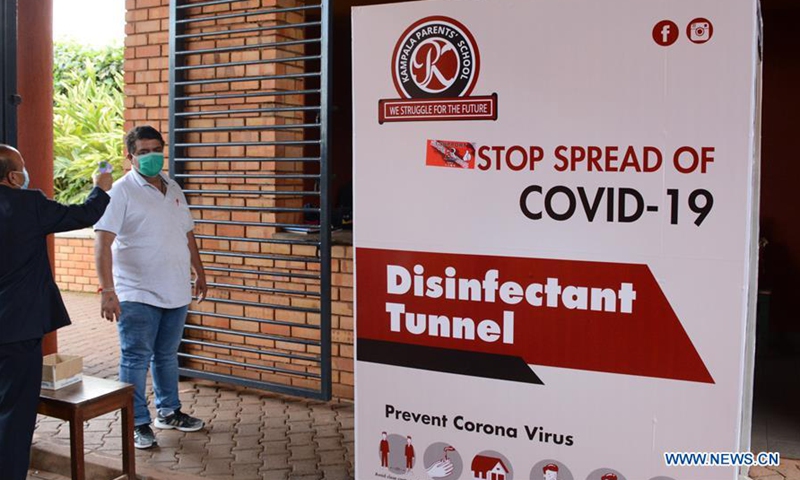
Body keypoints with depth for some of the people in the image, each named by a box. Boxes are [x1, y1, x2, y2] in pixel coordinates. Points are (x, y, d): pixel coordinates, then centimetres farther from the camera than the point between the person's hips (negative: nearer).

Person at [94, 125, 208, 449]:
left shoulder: (173, 189, 11)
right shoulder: (121, 191, -11)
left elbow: (188, 235, 20)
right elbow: (103, 242, -19)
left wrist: (199, 273, 20)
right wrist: (107, 290, -28)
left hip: (176, 292, 6)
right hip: (137, 295, -6)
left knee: (167, 356, 18)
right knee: (136, 360, 3)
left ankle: (168, 412, 32)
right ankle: (137, 423, 15)